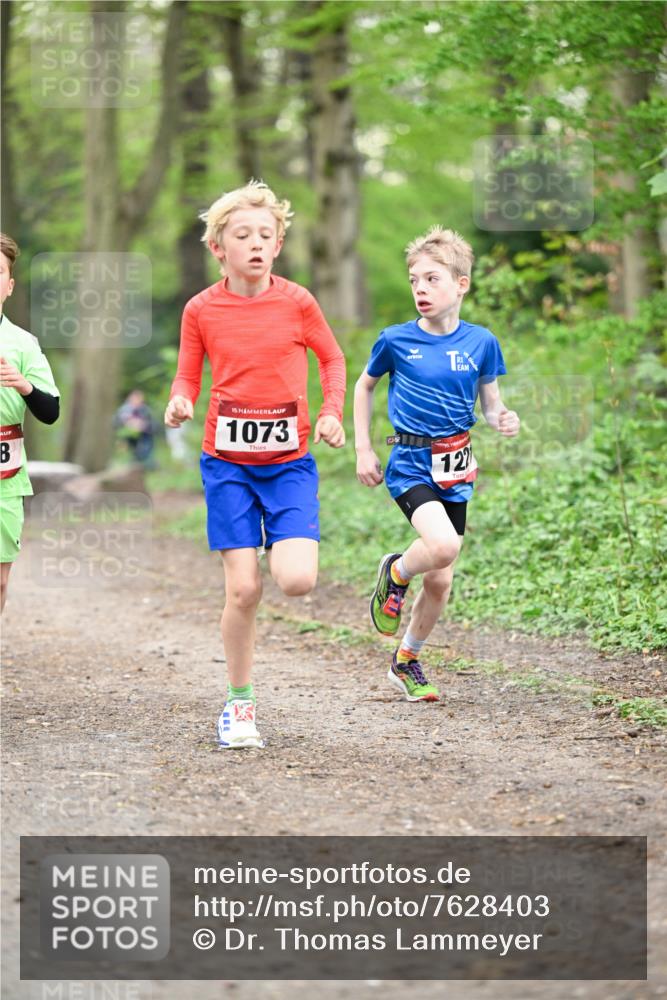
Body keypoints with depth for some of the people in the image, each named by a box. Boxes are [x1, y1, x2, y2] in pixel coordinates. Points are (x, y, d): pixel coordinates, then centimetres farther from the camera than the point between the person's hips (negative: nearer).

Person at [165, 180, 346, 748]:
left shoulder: (297, 302, -2)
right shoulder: (201, 310, -1)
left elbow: (332, 359, 12)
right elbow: (188, 377, 7)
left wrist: (332, 412, -4)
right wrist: (180, 404, -15)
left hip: (290, 460, 0)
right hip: (227, 461, 0)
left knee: (297, 581, -17)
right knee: (243, 589, -6)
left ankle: (280, 549, 21)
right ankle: (239, 703, 12)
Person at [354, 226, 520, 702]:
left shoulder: (480, 343, -2)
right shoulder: (396, 340, -7)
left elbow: (490, 402, 9)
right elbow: (364, 386, 10)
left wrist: (503, 418, -14)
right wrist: (363, 450, 5)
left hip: (456, 469, 3)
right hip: (411, 465, -3)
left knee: (440, 579, 9)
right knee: (442, 545, -29)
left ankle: (407, 660, 31)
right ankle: (395, 574, 5)